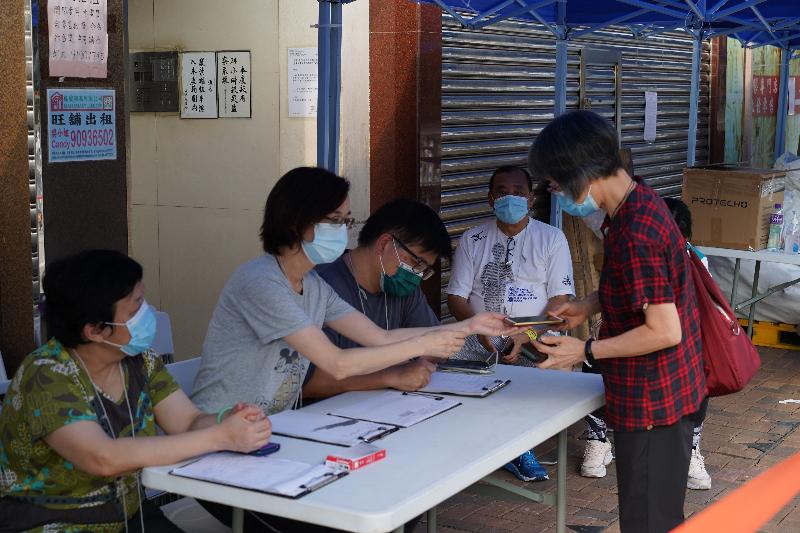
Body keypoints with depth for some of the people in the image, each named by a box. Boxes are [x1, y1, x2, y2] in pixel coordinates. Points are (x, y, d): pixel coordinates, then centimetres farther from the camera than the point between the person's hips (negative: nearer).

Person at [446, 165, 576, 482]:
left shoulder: (551, 238, 7)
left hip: (536, 337, -1)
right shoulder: (472, 240, 12)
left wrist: (527, 335, -17)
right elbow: (456, 297, 7)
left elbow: (561, 298, -1)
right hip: (482, 337, 2)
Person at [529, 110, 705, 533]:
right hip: (666, 391, 9)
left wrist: (586, 351, -18)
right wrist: (589, 305, 7)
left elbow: (664, 331, -26)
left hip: (651, 402, -9)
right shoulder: (639, 201, 3)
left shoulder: (633, 234, -28)